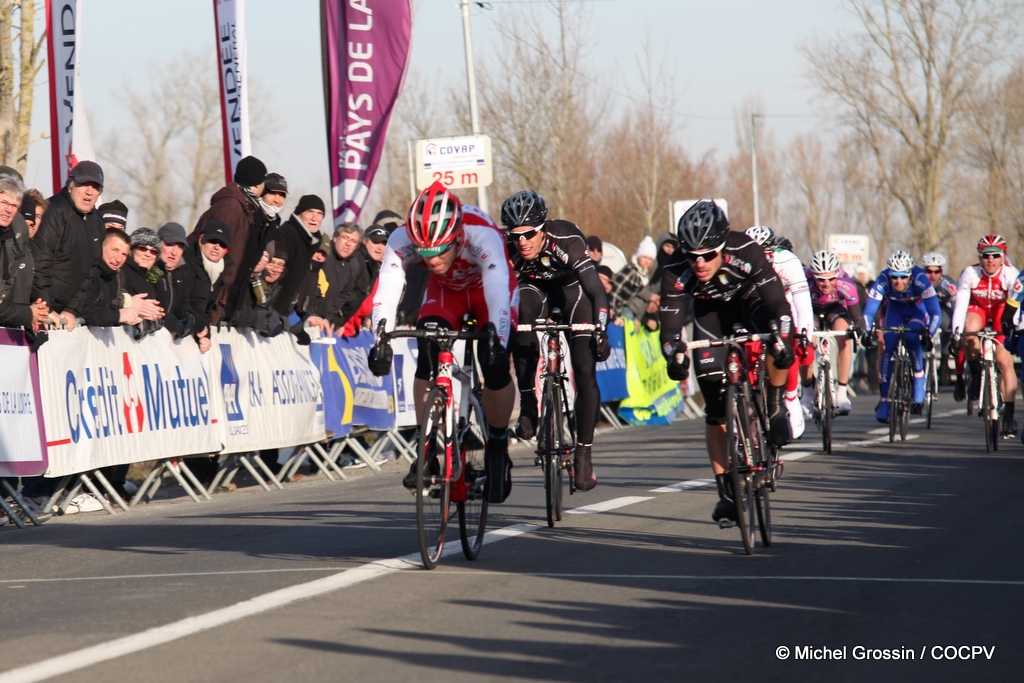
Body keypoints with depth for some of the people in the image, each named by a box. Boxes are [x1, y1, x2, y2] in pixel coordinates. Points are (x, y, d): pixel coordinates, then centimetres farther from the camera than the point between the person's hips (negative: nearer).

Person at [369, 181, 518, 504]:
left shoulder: (482, 234, -41)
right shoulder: (402, 240, -33)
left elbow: (498, 288, -51)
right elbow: (388, 287, -41)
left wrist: (497, 340, -66)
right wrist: (381, 338, -57)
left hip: (488, 287, -2)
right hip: (446, 290, 2)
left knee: (495, 366, -20)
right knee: (428, 357, -23)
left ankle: (497, 450, 3)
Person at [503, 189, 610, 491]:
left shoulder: (566, 241, -36)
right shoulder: (509, 250, -28)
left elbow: (597, 291, -42)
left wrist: (600, 330, -56)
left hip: (572, 288, -2)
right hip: (537, 288, 2)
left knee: (584, 371, -14)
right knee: (521, 316, -34)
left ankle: (584, 452, -3)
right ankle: (528, 406, -20)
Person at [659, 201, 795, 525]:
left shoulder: (746, 253, -37)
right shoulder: (676, 271, -31)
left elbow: (780, 304, -38)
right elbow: (670, 326, -30)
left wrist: (780, 339, -55)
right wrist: (674, 356, -50)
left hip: (748, 300, -2)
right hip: (711, 311, 2)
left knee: (779, 348, -37)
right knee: (715, 406, -6)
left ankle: (775, 406, -9)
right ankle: (726, 490, 4)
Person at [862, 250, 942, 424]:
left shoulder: (920, 279, -37)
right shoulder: (883, 281, -32)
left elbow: (936, 313, -39)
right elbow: (869, 311, -32)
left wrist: (928, 334, -54)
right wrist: (867, 332, -49)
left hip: (918, 310, -2)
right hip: (895, 310, 2)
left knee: (911, 339, -29)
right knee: (888, 346, -18)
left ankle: (919, 393, -15)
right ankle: (885, 399, -8)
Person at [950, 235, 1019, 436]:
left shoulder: (1011, 275, -28)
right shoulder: (970, 274, -28)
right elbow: (961, 304, -31)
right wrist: (956, 332, -40)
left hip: (1001, 313, 0)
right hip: (977, 309, 0)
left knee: (1005, 361, -14)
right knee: (970, 328, -35)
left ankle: (1009, 415, -9)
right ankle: (975, 373, -10)